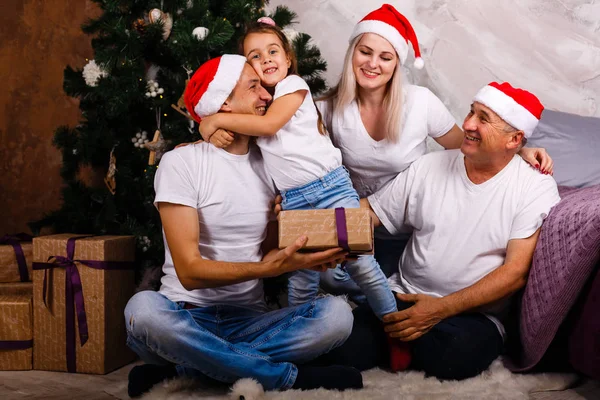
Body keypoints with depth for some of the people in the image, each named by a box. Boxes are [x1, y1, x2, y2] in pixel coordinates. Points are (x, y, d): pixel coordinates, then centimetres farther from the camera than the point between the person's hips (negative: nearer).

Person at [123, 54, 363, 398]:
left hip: (249, 320, 4)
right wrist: (266, 267, -27)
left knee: (336, 314, -23)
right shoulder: (181, 163, -7)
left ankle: (182, 370, -19)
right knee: (143, 309, -38)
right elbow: (190, 272, -15)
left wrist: (307, 256, -12)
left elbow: (270, 253, 10)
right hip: (188, 316, -4)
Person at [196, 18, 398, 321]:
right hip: (292, 201, 4)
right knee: (301, 282, 5)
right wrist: (216, 134, -8)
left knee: (361, 265, -4)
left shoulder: (294, 84, -1)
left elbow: (269, 124, -16)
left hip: (330, 186, -4)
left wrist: (217, 120, -12)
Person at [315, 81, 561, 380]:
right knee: (343, 350, -23)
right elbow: (366, 212, 7)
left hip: (474, 312, -1)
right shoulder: (429, 167, 4)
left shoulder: (536, 189, -5)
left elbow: (516, 272, -12)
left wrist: (442, 308, -21)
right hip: (403, 298, 2)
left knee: (455, 356, -35)